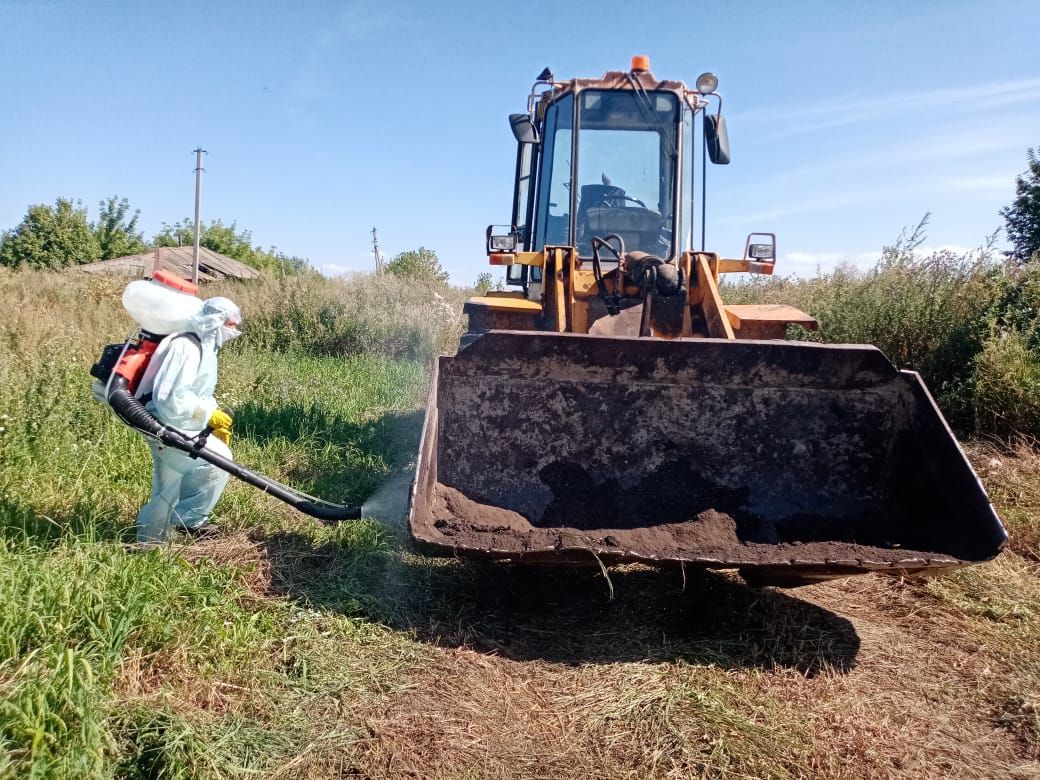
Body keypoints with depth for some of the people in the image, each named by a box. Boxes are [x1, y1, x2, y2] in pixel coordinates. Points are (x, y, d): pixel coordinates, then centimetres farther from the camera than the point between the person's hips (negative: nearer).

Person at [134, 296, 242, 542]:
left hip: (175, 429, 11)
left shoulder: (204, 347, 12)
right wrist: (211, 414, -22)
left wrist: (216, 420, 5)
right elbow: (172, 398, -29)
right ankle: (188, 520, -5)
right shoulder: (186, 346, -22)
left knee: (166, 496, 18)